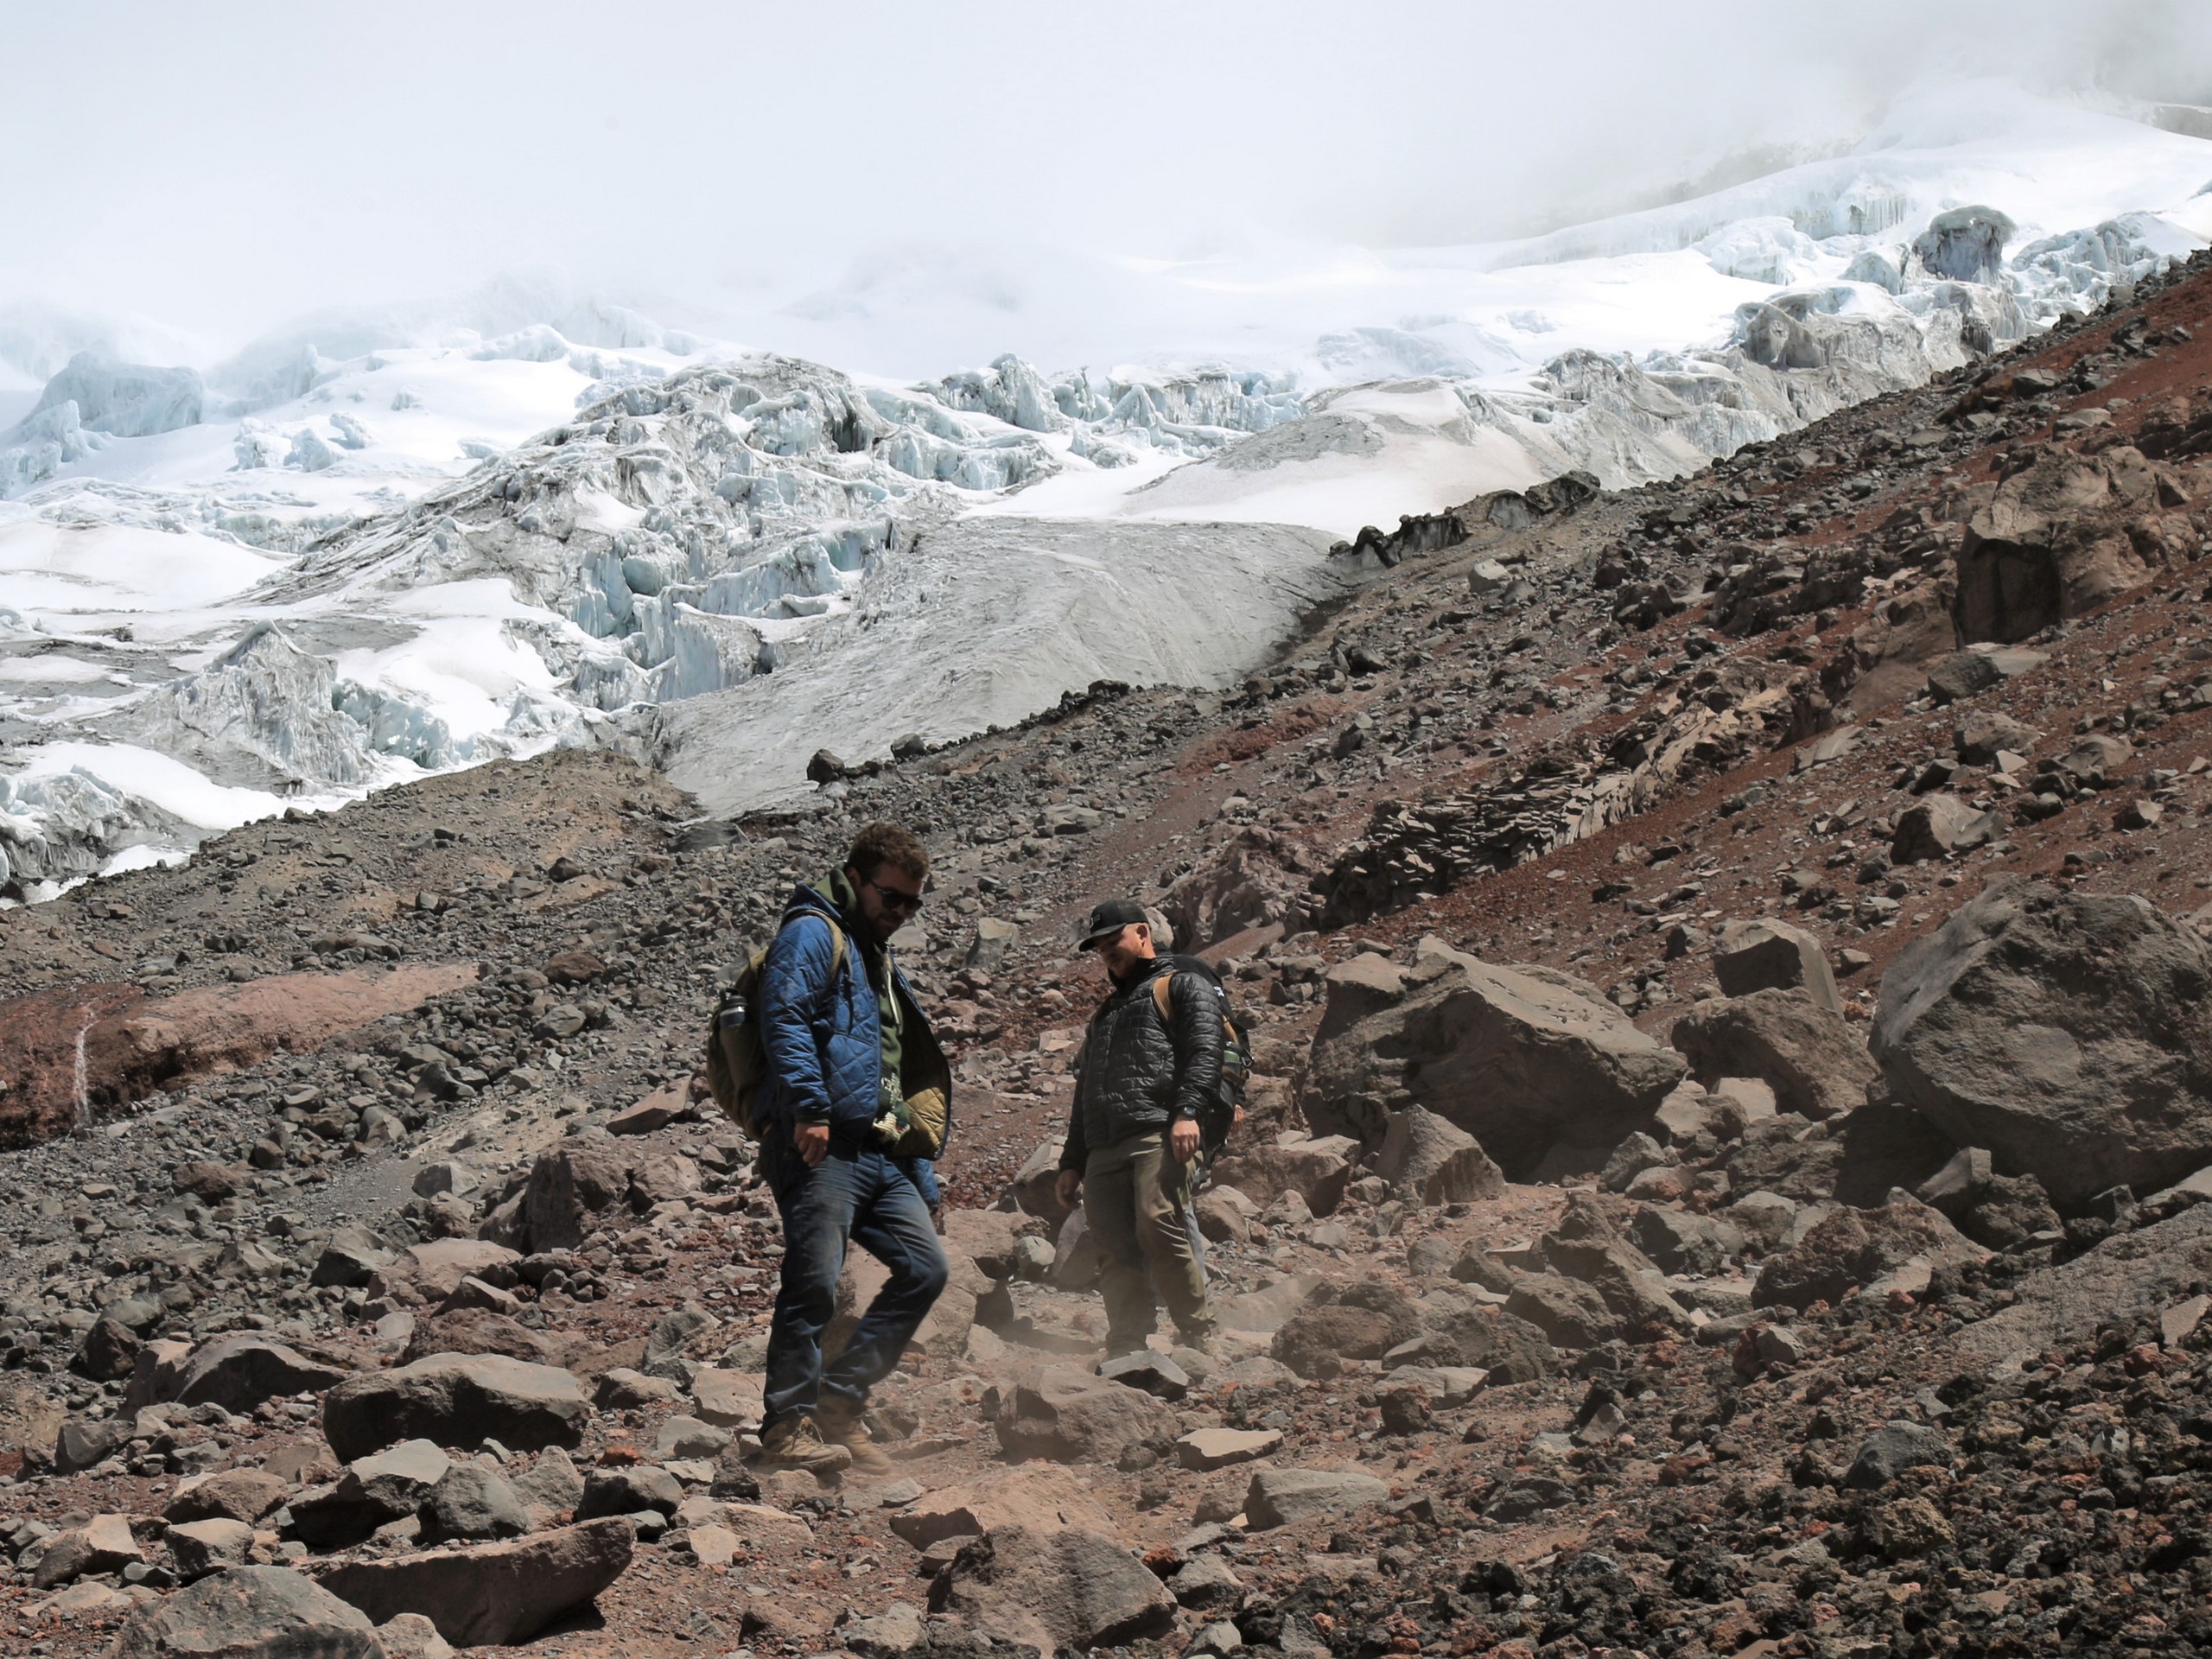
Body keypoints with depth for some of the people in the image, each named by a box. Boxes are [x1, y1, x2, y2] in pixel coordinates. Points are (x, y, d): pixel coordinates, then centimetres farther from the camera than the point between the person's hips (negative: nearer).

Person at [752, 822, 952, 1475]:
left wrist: (921, 1171, 24)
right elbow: (785, 1021, -16)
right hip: (825, 1147, -9)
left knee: (925, 1268, 1)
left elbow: (916, 1071, 31)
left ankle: (841, 1400, 7)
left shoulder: (881, 962, 29)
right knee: (814, 1283, -11)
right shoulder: (812, 934, 1)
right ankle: (788, 1426, -6)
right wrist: (810, 1109, -26)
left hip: (883, 1151, 9)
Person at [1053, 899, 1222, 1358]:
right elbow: (1085, 1091, 35)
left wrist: (1187, 1111, -20)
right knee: (1115, 1251, -4)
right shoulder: (1106, 1011, 36)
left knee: (1159, 1226, -24)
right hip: (1105, 1148, 7)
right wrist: (1071, 1162, 26)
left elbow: (1204, 1050, -5)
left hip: (1160, 1135, -7)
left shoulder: (1183, 985, 12)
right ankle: (1126, 1355, -6)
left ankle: (1200, 1343, -19)